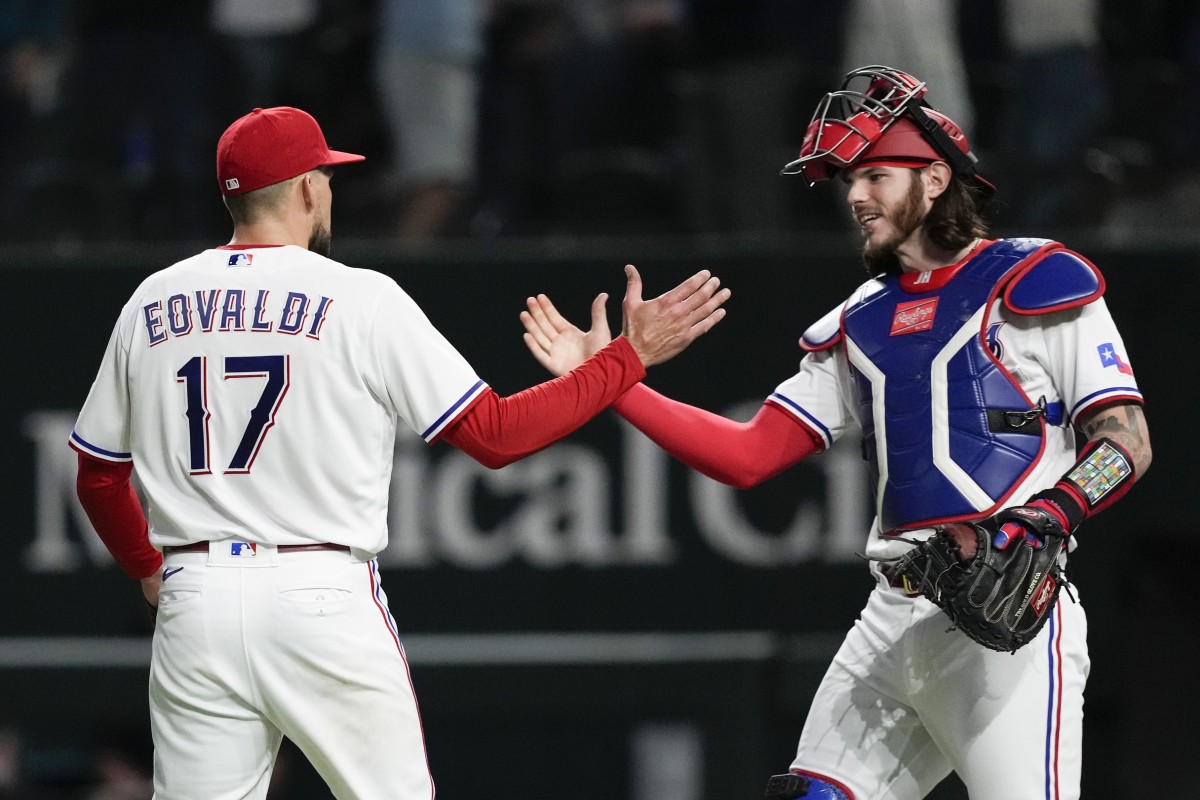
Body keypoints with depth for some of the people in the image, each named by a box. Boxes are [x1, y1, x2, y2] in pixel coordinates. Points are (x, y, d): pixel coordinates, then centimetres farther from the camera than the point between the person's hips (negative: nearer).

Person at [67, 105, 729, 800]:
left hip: (194, 610, 4)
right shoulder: (361, 299, -4)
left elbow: (98, 476, 16)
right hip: (324, 600, -4)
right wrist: (630, 356, 3)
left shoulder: (152, 303, 9)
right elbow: (495, 434, -4)